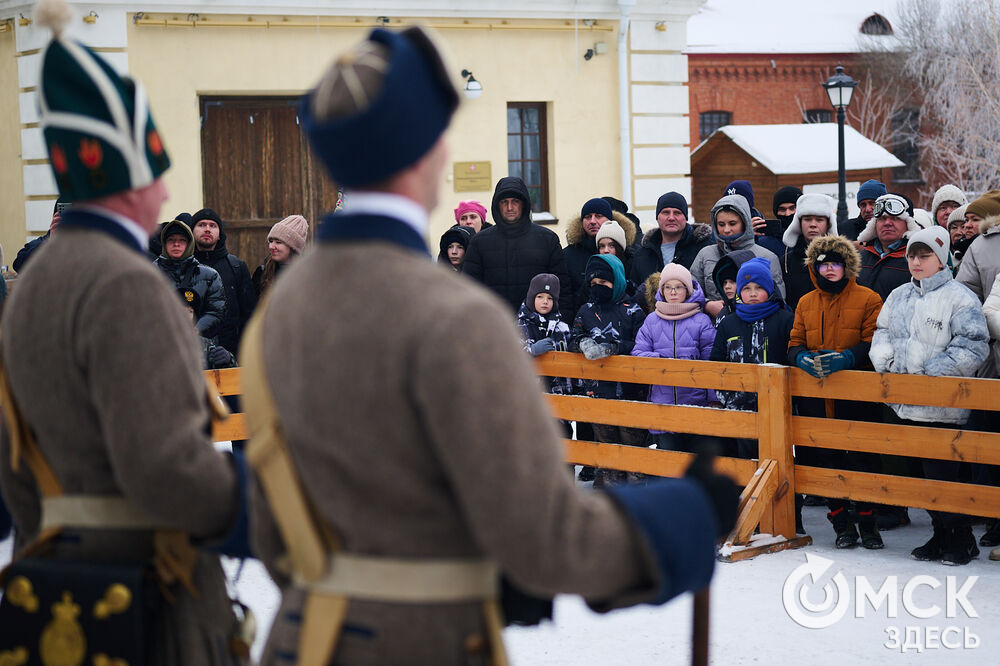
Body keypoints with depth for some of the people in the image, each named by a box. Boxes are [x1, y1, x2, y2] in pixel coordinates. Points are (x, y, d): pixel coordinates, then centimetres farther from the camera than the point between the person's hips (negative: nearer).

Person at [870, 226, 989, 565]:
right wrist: (887, 363, 0)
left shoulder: (959, 297, -6)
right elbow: (882, 336, 22)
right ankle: (941, 535, 23)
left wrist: (928, 372, -16)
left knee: (942, 474, -6)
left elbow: (972, 348, -12)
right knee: (921, 474, 11)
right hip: (902, 405, 7)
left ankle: (962, 540, 9)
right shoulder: (898, 297, 16)